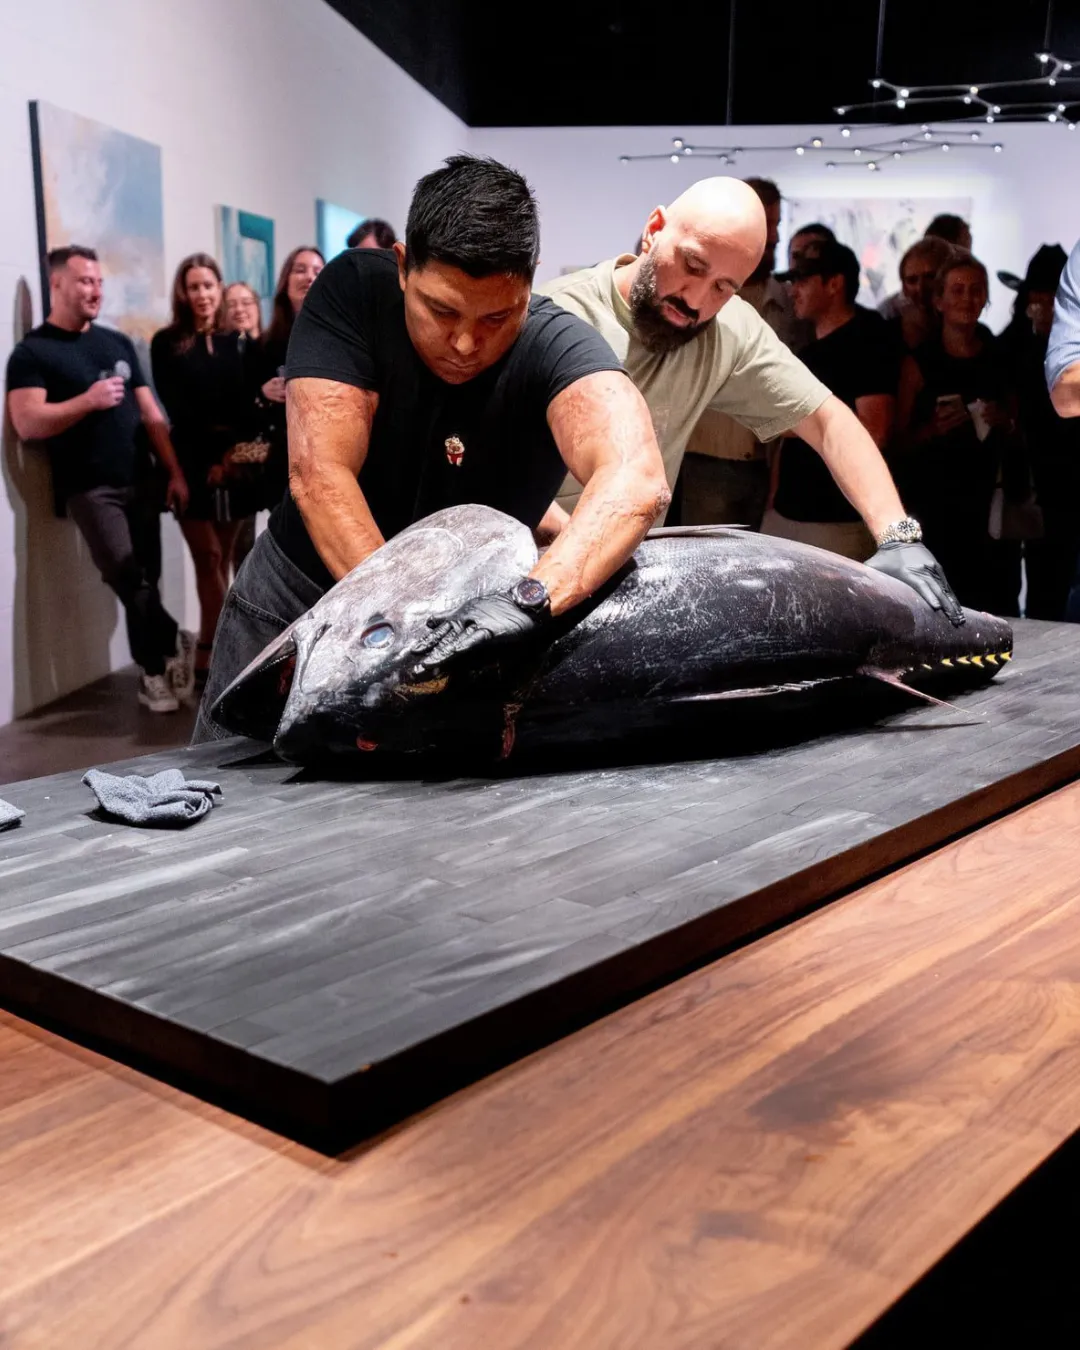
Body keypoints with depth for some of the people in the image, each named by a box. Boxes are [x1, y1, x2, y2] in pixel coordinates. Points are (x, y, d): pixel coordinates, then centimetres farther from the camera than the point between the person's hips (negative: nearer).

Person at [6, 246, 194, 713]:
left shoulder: (119, 343, 15)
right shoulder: (32, 352, -2)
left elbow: (150, 414, 14)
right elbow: (27, 423, -13)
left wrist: (174, 473, 6)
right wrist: (88, 400, -21)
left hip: (139, 483, 5)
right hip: (89, 489, -5)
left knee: (145, 584, 6)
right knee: (128, 580, -17)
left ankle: (154, 674, 15)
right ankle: (174, 642, 2)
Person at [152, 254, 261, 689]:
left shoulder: (239, 342, 9)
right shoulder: (167, 343, 3)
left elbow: (250, 404, 2)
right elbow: (177, 409, -2)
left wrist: (234, 453, -13)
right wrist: (211, 457, -10)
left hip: (237, 463, 2)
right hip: (194, 463, -2)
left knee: (221, 560, 4)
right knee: (210, 558, -7)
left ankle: (208, 657, 9)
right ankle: (216, 654, -4)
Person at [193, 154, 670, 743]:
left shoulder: (557, 347, -25)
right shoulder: (352, 291, -20)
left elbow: (635, 478, -44)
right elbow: (320, 471, -28)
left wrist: (529, 600, -60)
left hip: (465, 617, -1)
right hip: (300, 591, 2)